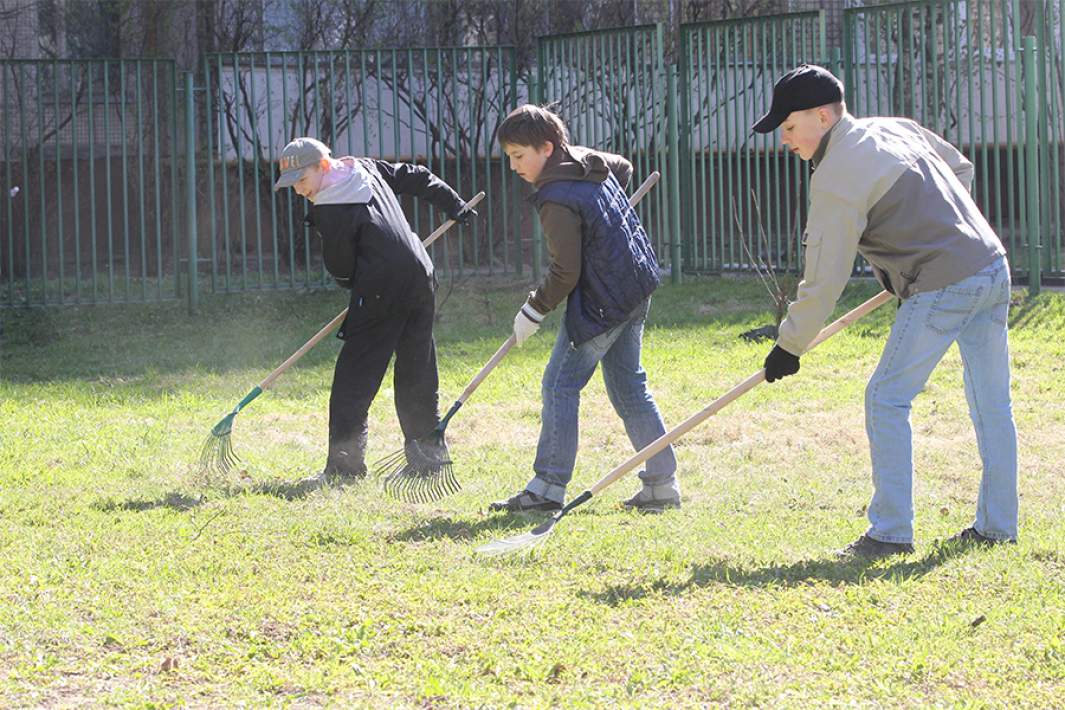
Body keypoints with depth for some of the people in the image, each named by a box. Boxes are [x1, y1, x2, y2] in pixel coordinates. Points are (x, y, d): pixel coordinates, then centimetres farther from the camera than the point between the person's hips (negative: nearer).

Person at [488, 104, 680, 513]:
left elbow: (565, 273, -19)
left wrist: (533, 311, -6)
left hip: (600, 302, -10)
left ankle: (548, 488, -4)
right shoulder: (587, 160, 7)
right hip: (637, 287, 10)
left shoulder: (557, 200, -20)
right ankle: (662, 484, 15)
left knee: (560, 385, -4)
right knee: (628, 386, 14)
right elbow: (624, 168, 31)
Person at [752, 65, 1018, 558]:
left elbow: (824, 280, -12)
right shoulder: (896, 128, 12)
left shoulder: (835, 177, -13)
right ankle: (997, 526, 20)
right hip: (993, 267, 9)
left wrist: (790, 345, -3)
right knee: (991, 402, 14)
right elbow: (961, 169, 26)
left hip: (942, 288, -9)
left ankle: (890, 532, -1)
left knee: (887, 399, 0)